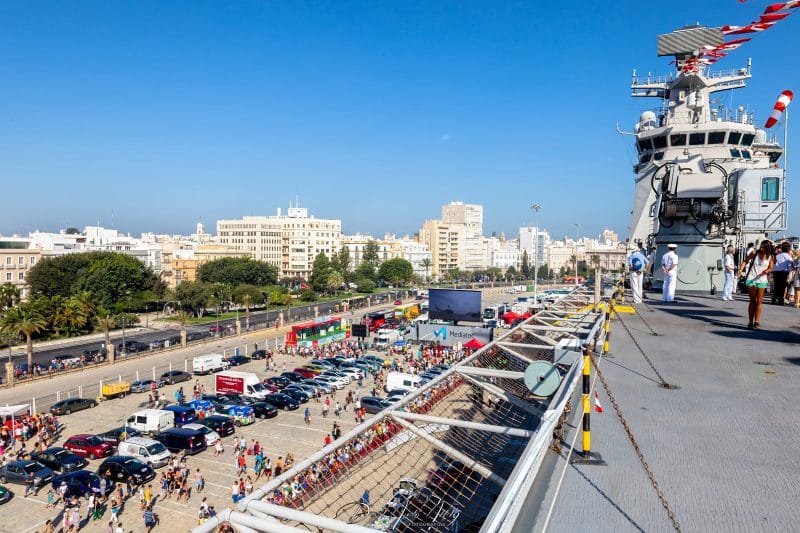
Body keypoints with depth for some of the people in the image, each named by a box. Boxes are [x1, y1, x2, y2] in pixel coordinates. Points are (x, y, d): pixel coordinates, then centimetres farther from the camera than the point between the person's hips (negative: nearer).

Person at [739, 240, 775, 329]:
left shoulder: (770, 257, 0)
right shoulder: (754, 253, -4)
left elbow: (770, 268, -1)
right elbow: (745, 261, 2)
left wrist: (767, 271, -25)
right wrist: (741, 269, -14)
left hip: (762, 280, 2)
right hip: (751, 279, -2)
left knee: (759, 302, 4)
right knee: (753, 301, -3)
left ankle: (756, 321, 11)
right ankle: (750, 322, 1)